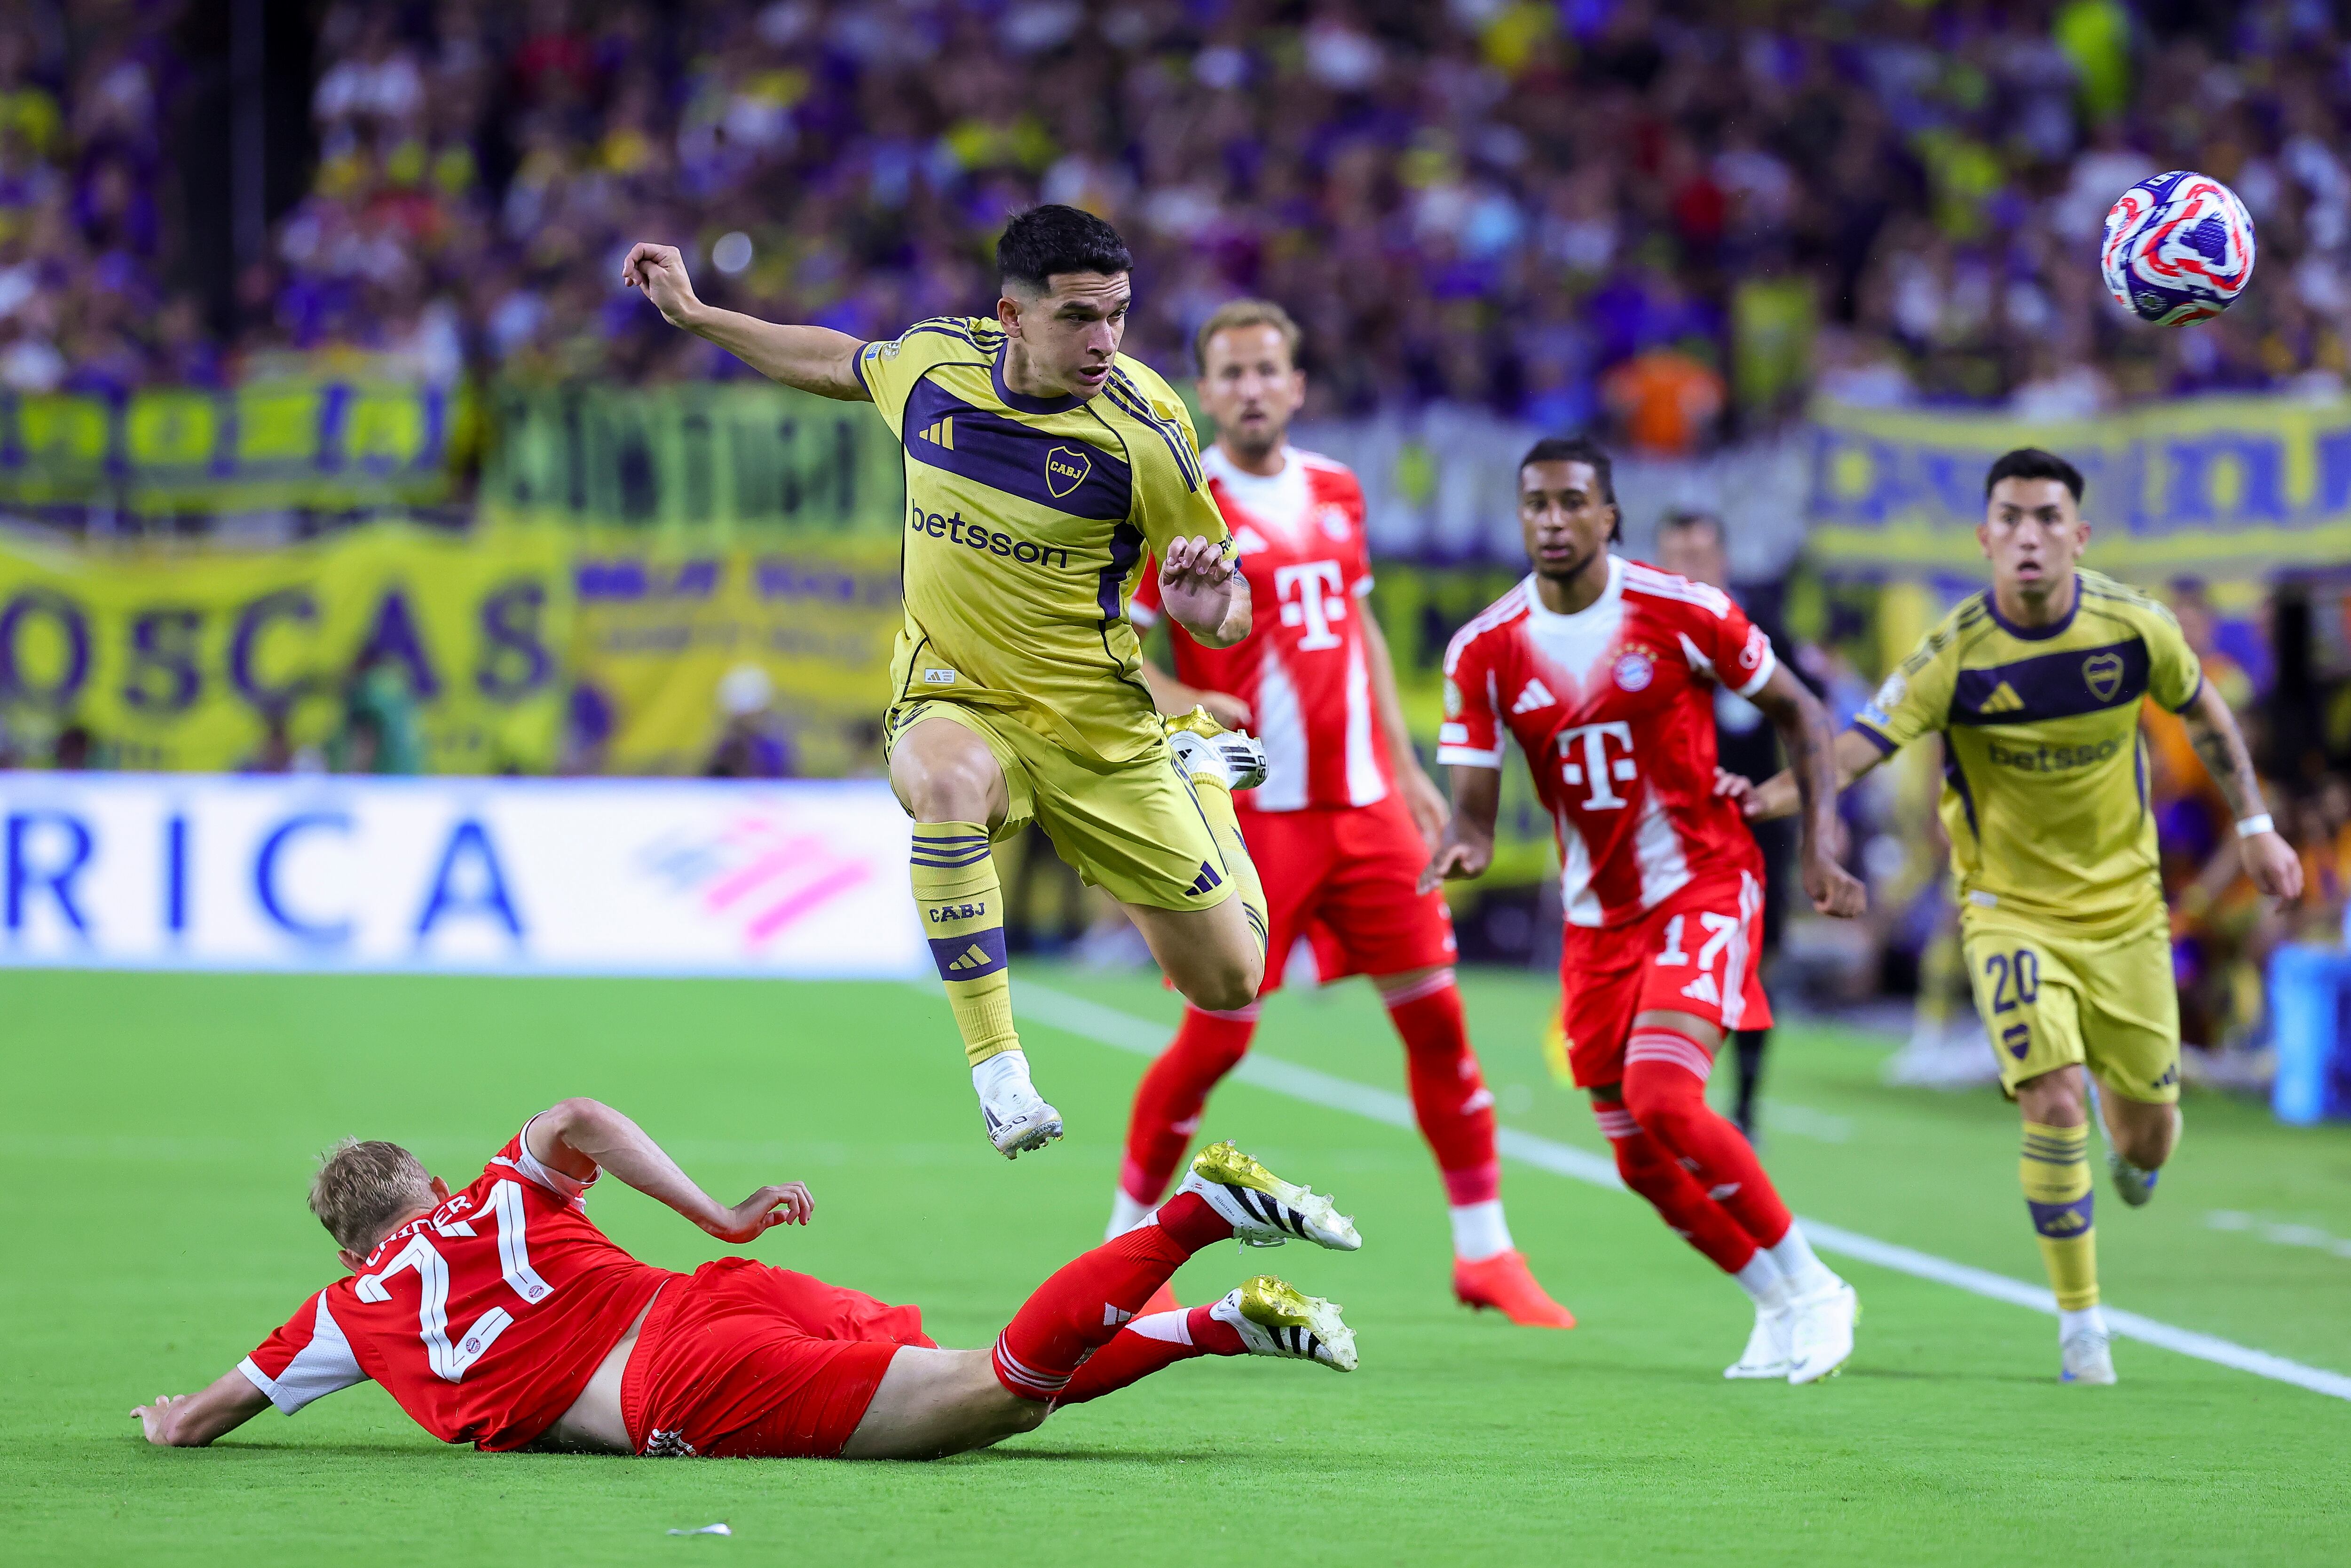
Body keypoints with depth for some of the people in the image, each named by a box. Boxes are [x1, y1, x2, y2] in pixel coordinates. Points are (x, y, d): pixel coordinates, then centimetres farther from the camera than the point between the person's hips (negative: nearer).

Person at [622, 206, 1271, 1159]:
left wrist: (1211, 609, -30)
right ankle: (996, 1069, -32)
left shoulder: (1146, 430, -17)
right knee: (949, 781, -40)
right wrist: (695, 315, 19)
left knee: (1229, 986, 8)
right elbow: (843, 367, 17)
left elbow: (1224, 609, -6)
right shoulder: (934, 360, -8)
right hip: (953, 703, 0)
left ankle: (1192, 761, 39)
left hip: (1099, 728, 0)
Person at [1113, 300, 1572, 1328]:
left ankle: (1485, 1252, 10)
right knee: (1216, 1039, -5)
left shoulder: (1335, 493, 11)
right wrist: (1175, 701, -25)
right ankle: (1128, 1240, 14)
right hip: (1254, 812, -5)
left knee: (1434, 1013, 2)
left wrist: (1406, 768, 20)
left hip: (1363, 805, 5)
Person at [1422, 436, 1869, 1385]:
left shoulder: (1682, 614, -12)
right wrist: (1464, 847, -29)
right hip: (1598, 914, 5)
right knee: (1640, 1158, 5)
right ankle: (1782, 1309, 26)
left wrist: (1819, 848, -7)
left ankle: (1808, 1285, -4)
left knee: (1662, 1100, -23)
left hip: (1704, 888, -5)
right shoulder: (1484, 650, -5)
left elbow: (1797, 713, 1)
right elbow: (1474, 802, -5)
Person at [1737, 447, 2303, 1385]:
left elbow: (2204, 715, 8)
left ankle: (2131, 1159, 47)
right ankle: (2079, 1319, -2)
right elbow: (1861, 744, -24)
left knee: (2149, 1126, 5)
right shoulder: (1956, 655, -18)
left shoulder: (2133, 627, -11)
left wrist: (2254, 827, 11)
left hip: (2124, 906, 2)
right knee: (2053, 1103, -19)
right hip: (2010, 908, -2)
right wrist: (1774, 793, -43)